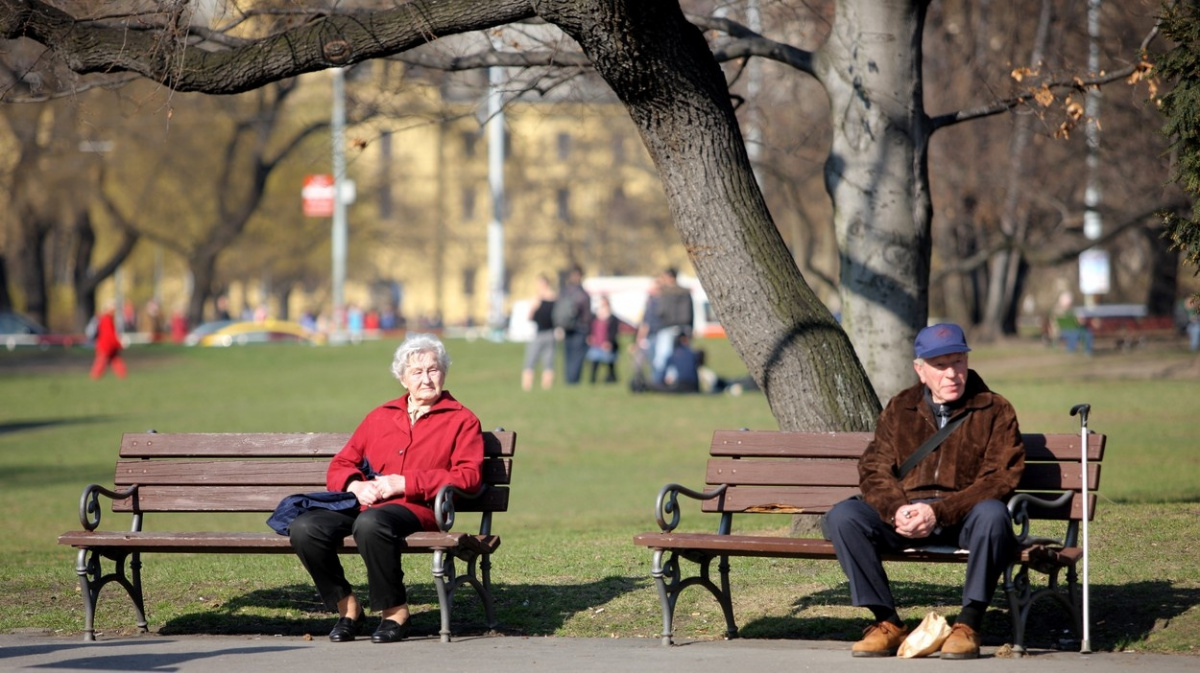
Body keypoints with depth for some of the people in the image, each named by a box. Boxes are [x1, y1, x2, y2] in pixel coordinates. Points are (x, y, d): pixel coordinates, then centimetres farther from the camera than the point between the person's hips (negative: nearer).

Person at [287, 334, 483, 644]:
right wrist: (355, 485, -3)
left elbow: (468, 477, -2)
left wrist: (404, 482, -10)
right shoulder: (380, 417, 26)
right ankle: (347, 607, -6)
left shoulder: (462, 420, 13)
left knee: (370, 523, -40)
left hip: (416, 508, -5)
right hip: (364, 503, 5)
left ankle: (395, 613, -22)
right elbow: (340, 466, 23)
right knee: (304, 528, -25)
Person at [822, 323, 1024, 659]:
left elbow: (999, 479, -7)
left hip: (963, 518, -3)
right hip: (904, 515, 3)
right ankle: (887, 622, -18)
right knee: (842, 517, -22)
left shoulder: (994, 411, 4)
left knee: (992, 514, -37)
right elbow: (874, 469, 6)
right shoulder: (899, 410, 14)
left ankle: (969, 624, -25)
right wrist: (897, 510, -17)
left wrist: (939, 513, -19)